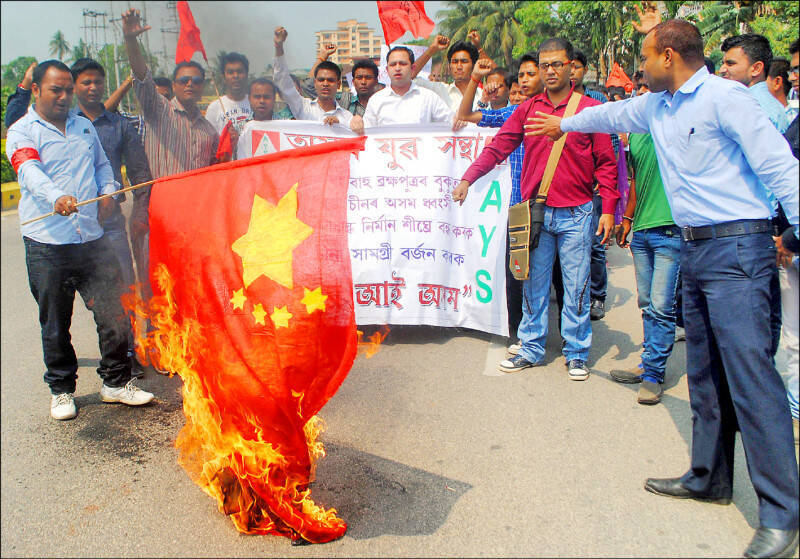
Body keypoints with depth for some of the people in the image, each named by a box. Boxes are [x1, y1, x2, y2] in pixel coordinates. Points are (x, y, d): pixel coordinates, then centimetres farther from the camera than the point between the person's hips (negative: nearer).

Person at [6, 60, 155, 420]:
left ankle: (116, 382, 19)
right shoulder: (22, 131, 1)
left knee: (113, 312, 3)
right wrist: (56, 197, -38)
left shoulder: (84, 127, 19)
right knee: (55, 323, 6)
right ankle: (61, 390, 23)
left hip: (92, 239, 4)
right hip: (47, 245, -4)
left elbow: (102, 164, 28)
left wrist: (108, 190, 6)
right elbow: (30, 171, -18)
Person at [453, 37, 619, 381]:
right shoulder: (527, 110, 9)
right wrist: (468, 178, -6)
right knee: (534, 284, 9)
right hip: (535, 212, 2)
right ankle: (531, 349, 21)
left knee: (576, 285, 4)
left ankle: (576, 353, 18)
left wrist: (608, 209, -5)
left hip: (576, 213, -2)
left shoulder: (590, 109, 2)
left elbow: (606, 163, 1)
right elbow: (498, 147, 5)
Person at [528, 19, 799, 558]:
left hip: (736, 247, -8)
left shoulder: (724, 97, -9)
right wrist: (563, 123, 50)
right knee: (706, 373, 13)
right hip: (696, 249, 9)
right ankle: (709, 477, 25)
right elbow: (610, 114, 36)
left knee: (750, 374, -11)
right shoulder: (656, 107, 16)